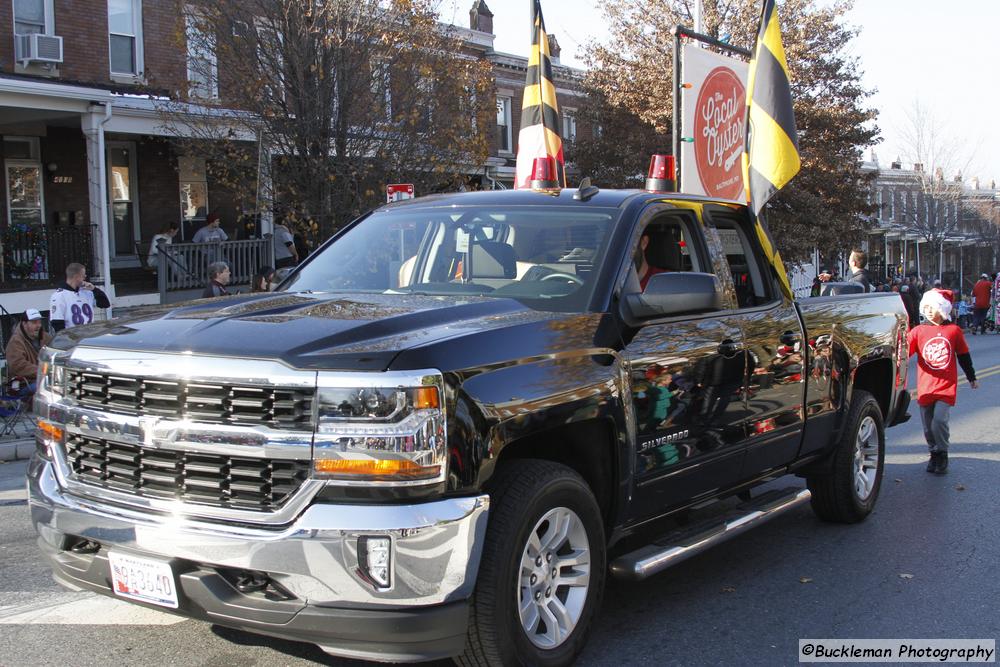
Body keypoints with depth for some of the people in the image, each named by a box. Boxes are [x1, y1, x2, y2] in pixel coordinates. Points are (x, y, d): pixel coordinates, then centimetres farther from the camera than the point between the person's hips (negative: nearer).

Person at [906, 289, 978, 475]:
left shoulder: (954, 330, 2)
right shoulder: (919, 331, 2)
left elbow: (964, 356, 14)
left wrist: (971, 377, 24)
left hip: (947, 386, -2)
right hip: (925, 387, 2)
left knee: (939, 420, -15)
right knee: (928, 426, 7)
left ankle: (942, 455, 6)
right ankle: (934, 454, 29)